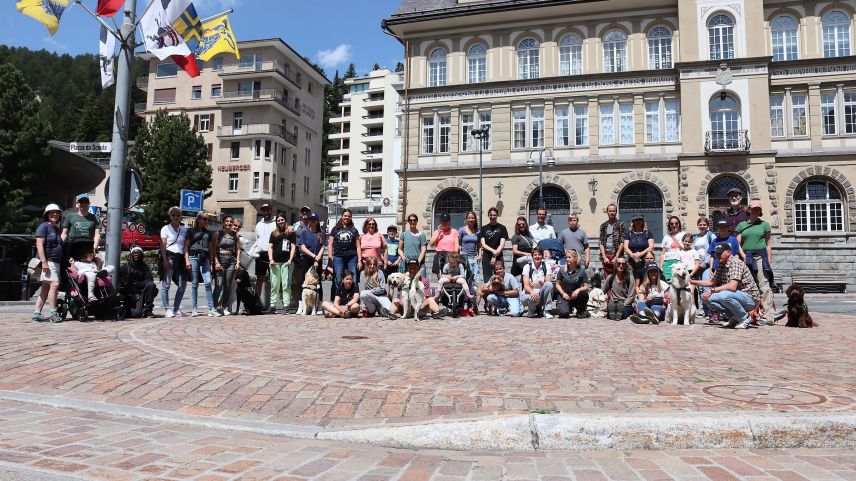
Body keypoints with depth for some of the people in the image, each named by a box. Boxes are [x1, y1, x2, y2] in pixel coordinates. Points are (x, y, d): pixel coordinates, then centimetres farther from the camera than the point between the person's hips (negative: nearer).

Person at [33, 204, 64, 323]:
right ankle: (54, 314, -15)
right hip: (47, 261, -9)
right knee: (54, 284, -17)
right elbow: (39, 244, -13)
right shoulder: (44, 226, -4)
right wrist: (44, 262, -21)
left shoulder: (57, 229, 20)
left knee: (46, 288, 8)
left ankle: (36, 314, 11)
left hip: (56, 262, 9)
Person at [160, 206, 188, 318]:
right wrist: (165, 260, -12)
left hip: (180, 258, 4)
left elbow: (186, 246, 12)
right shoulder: (166, 228, 4)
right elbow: (163, 246, -3)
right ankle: (167, 310, 0)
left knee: (182, 285, 2)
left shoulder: (184, 229, 14)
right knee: (166, 284, -4)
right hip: (169, 257, -4)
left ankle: (176, 309, 14)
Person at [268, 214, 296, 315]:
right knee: (274, 284, 5)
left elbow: (293, 247, 2)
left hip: (286, 262, -3)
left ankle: (286, 306, -3)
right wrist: (271, 259, 0)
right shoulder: (274, 233, 15)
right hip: (275, 262, 3)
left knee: (286, 284, -4)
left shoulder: (290, 233, 6)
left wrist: (290, 259, -8)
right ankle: (272, 305, 10)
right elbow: (270, 247, 13)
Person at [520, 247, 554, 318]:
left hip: (542, 294, 2)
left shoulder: (546, 266, 1)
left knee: (549, 284, -28)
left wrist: (539, 281, -29)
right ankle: (533, 311, -1)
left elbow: (548, 284, -8)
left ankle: (547, 311, -18)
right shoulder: (527, 267, -3)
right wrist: (532, 292, -36)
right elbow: (526, 285, -14)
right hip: (530, 293, -2)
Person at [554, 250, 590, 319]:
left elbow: (586, 287, -6)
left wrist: (578, 290, -27)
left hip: (575, 295, 0)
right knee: (563, 313, -28)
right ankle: (569, 307, 13)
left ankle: (581, 310, -3)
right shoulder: (562, 270, -1)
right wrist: (563, 293, -12)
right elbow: (558, 284, 6)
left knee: (584, 294, -35)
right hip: (564, 295, 0)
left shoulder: (581, 271, -5)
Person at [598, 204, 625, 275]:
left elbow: (622, 242, -3)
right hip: (606, 255, 3)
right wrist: (604, 257, -2)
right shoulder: (603, 226, 13)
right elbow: (601, 243, 9)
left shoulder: (621, 225, 2)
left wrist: (616, 257, -10)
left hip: (616, 254, -3)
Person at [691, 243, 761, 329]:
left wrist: (712, 290, -27)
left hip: (750, 298, -8)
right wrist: (692, 281, 11)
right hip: (737, 297, 9)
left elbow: (732, 286, -31)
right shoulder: (721, 265, 8)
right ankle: (733, 318, 3)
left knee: (724, 295, -36)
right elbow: (712, 282, 20)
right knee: (706, 297, -4)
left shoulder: (736, 263, -19)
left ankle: (744, 318, -10)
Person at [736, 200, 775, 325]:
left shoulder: (764, 224, 9)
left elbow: (768, 244, 9)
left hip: (760, 256, -2)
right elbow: (738, 244, 9)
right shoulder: (741, 225, 12)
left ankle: (769, 316, -16)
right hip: (746, 257, 2)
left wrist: (769, 262, 3)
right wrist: (744, 257, -5)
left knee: (764, 286, -12)